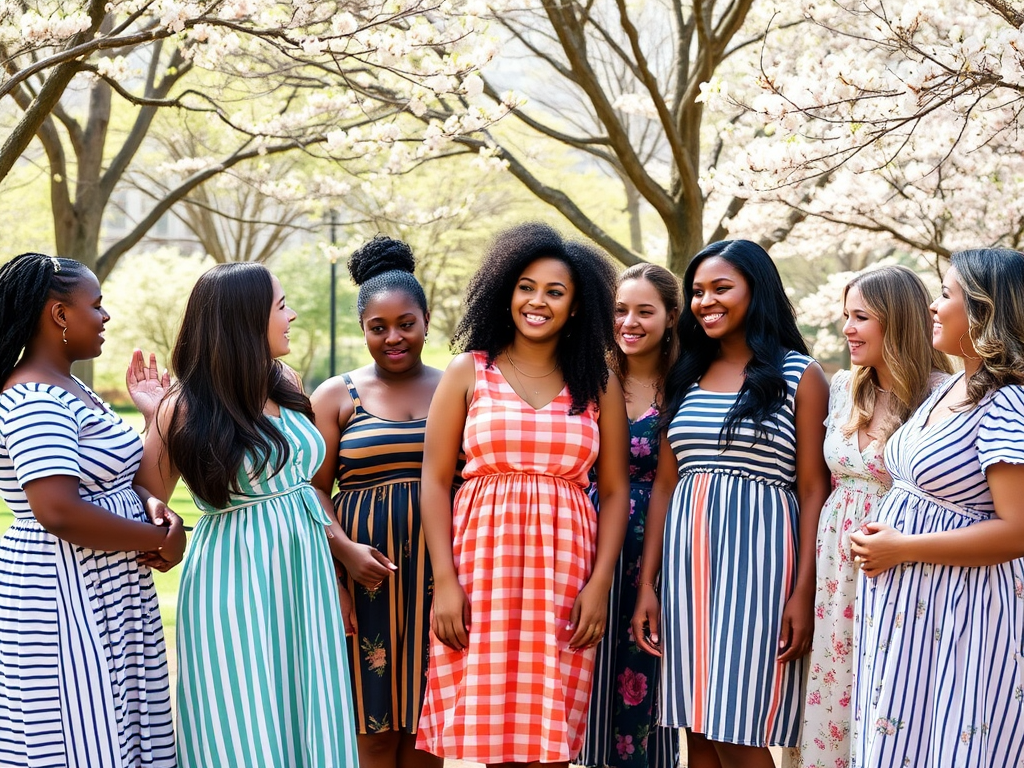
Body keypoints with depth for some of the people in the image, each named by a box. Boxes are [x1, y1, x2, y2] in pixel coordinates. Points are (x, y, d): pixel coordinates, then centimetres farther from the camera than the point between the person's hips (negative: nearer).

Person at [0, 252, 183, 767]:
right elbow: (58, 511, -28)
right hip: (67, 598, -10)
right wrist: (161, 538, -17)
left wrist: (147, 502, 0)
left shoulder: (67, 389, 13)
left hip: (100, 594, 10)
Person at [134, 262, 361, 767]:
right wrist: (157, 419, -12)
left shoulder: (286, 385, 6)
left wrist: (343, 542, 10)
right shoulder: (186, 409, -10)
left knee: (307, 717, 10)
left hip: (305, 575, 6)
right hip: (235, 584, -6)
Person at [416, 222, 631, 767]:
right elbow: (434, 480, 3)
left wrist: (600, 583, -3)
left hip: (563, 574, 1)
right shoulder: (469, 372, 7)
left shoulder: (598, 386, 10)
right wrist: (444, 581, -6)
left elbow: (615, 490, 8)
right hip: (481, 567, -1)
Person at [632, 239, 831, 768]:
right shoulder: (685, 378, 14)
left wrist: (804, 591, -12)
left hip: (756, 554, -5)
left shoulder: (799, 376, 0)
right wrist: (646, 584, 6)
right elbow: (664, 484, 12)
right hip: (685, 555, 5)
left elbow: (813, 490, -4)